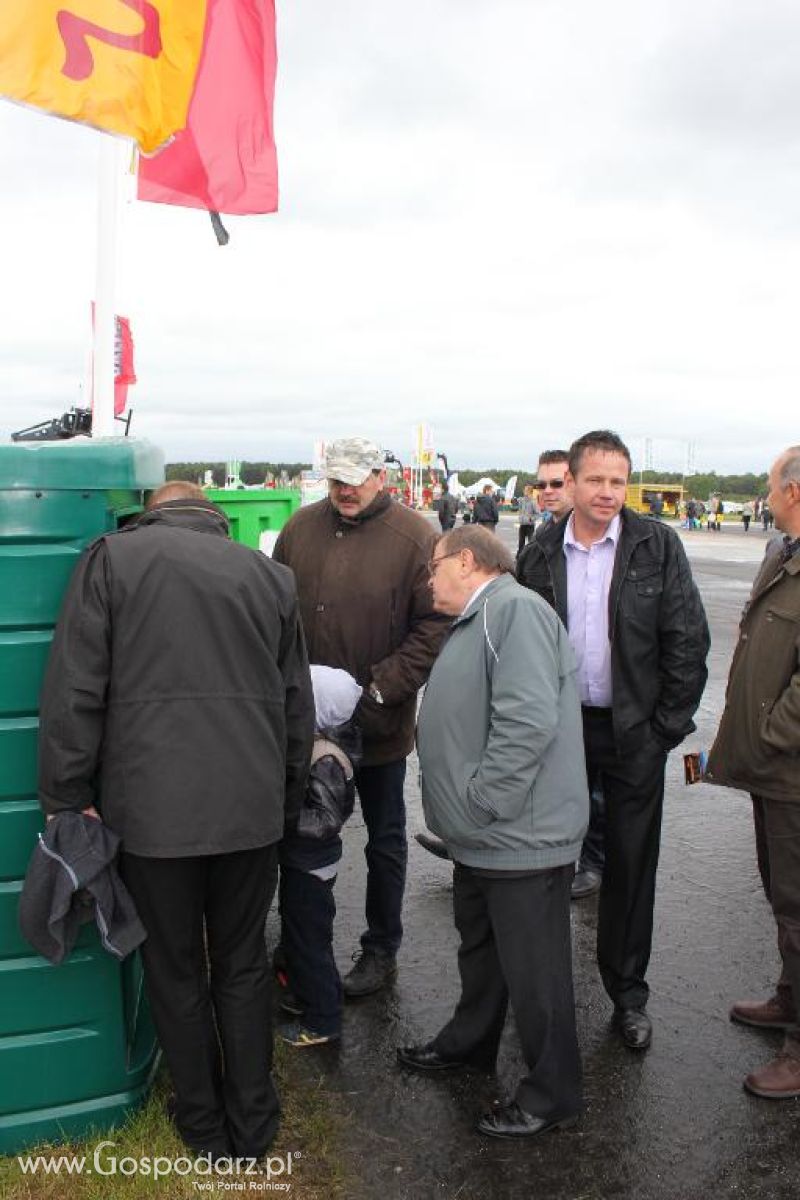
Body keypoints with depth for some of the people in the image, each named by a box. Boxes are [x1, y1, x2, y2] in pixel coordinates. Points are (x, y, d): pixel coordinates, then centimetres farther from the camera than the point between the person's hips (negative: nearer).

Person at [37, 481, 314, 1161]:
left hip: (151, 808, -2)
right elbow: (298, 706, 12)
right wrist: (288, 797, 22)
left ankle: (204, 1126, 32)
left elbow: (74, 690, -7)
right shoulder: (270, 574, 9)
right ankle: (253, 1125, 30)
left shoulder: (112, 558, 0)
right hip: (252, 808, 2)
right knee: (243, 965, 19)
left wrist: (69, 795, 1)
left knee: (175, 971, 16)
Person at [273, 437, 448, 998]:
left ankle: (382, 950, 31)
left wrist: (381, 690, -19)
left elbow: (433, 628, -14)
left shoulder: (415, 538, -11)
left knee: (384, 839, 13)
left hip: (380, 724, -4)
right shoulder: (302, 527, 2)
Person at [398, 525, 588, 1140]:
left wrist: (481, 802, -21)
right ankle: (470, 1042, 45)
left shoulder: (515, 609, -19)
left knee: (533, 971, 5)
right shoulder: (478, 619, 16)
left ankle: (553, 1093, 23)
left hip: (521, 835, -10)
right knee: (480, 947, 26)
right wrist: (464, 812, 15)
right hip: (482, 836, 10)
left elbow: (528, 720, -28)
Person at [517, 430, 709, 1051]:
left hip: (634, 733, -1)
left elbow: (688, 641, -5)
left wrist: (668, 726, -7)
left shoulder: (658, 546, -6)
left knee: (632, 863, 9)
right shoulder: (541, 553, 0)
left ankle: (628, 990, 26)